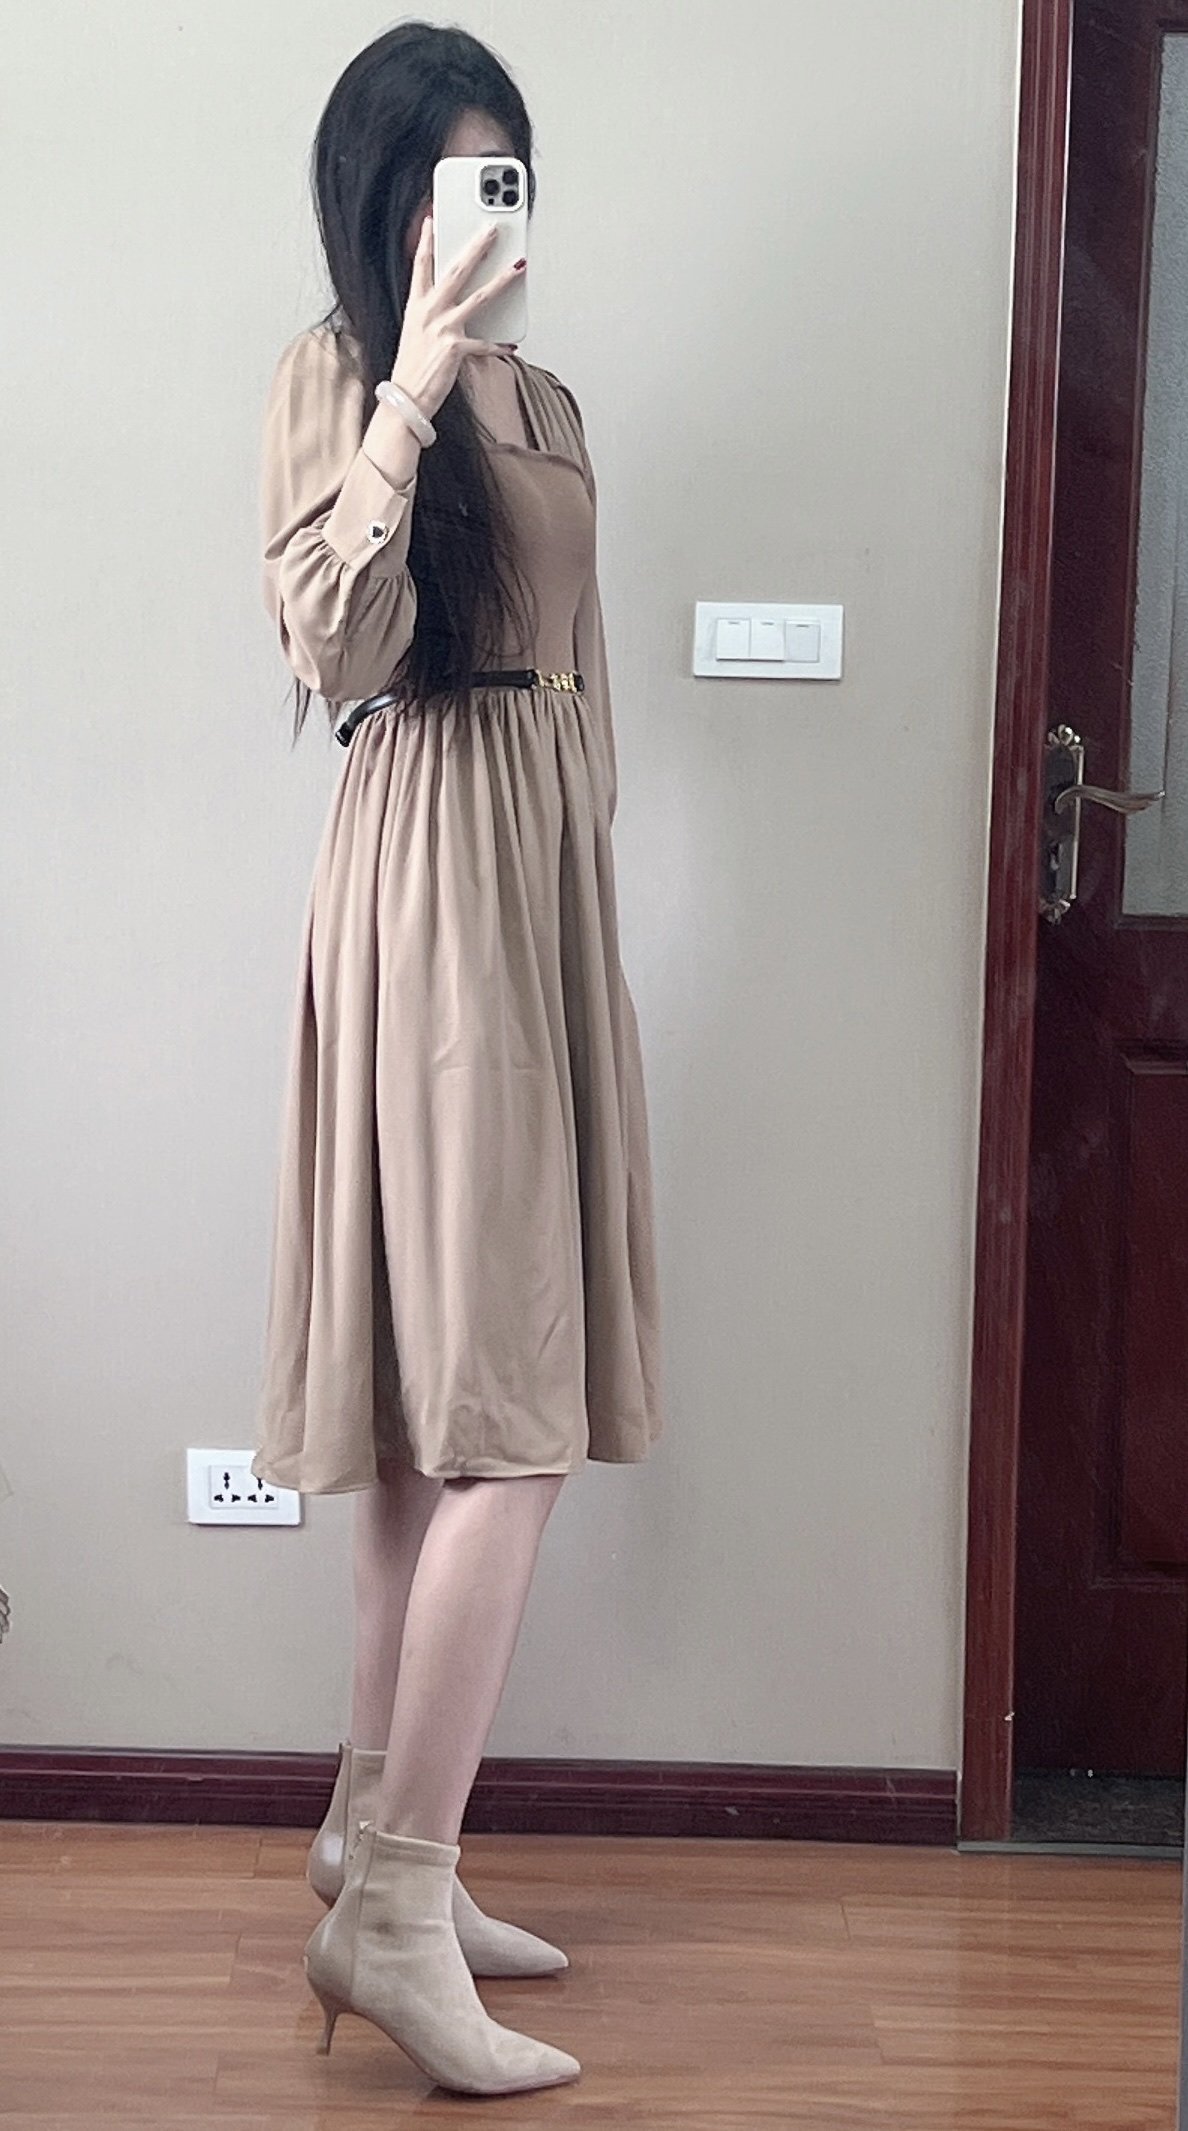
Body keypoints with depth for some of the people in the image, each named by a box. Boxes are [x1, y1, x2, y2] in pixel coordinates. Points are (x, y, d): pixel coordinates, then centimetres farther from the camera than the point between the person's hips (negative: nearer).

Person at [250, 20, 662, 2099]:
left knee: (456, 1400, 8)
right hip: (427, 871, -8)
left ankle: (377, 1828, 19)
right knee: (507, 1404, -13)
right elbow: (338, 646, -16)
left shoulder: (544, 400, 19)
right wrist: (408, 391, -18)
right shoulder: (335, 373, -3)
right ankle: (396, 1904, -8)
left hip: (553, 871, 8)